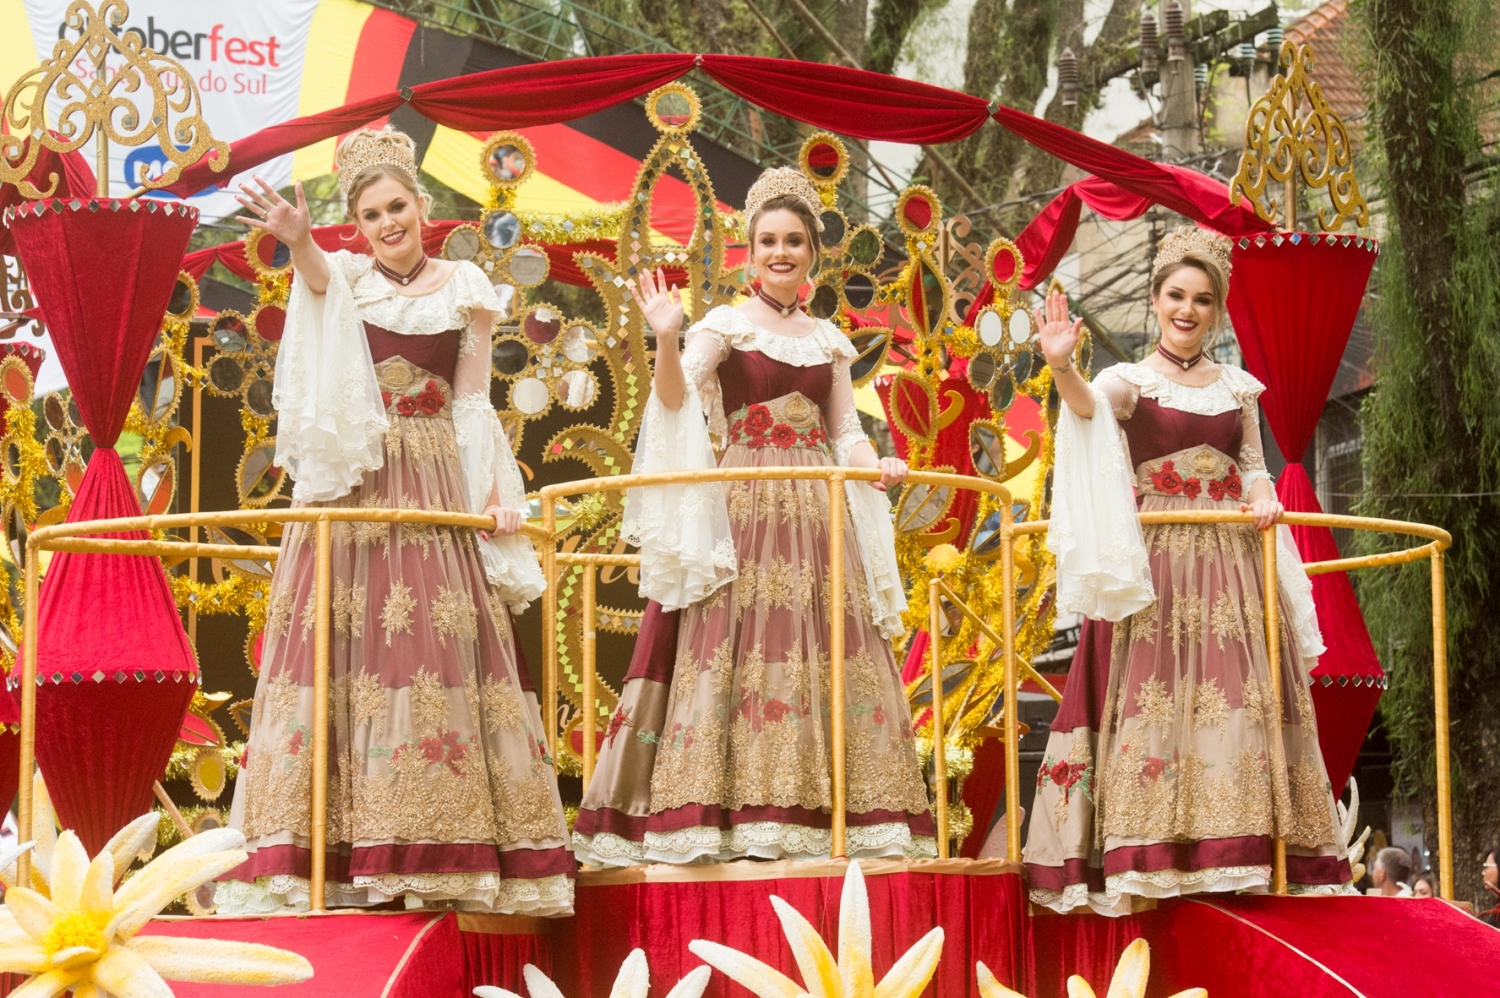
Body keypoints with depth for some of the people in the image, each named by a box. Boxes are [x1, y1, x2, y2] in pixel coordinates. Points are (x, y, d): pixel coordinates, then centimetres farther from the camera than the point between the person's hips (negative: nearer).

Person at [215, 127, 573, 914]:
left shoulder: (464, 288, 9)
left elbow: (472, 403, 8)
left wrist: (495, 489, -5)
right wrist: (296, 238, -43)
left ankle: (436, 850, -4)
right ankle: (344, 850, -8)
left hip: (435, 489, 1)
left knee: (438, 647, -5)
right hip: (352, 486, 0)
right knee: (348, 649, -7)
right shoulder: (343, 277, 6)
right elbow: (316, 275, -20)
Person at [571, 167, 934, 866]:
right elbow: (676, 397, -12)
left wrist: (874, 465, -5)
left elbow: (846, 432, 15)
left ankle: (818, 815, 2)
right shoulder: (726, 324, 2)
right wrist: (665, 338, -29)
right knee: (737, 645, -13)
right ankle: (735, 815, -15)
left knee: (827, 651, 0)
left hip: (816, 513, 5)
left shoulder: (828, 340, 16)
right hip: (743, 506, -5)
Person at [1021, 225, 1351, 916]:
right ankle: (1152, 855, -13)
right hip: (1156, 561, -4)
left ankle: (1236, 850, 1)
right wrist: (1061, 366, -42)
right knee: (1154, 696, -13)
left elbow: (1253, 466, 18)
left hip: (1228, 561, 4)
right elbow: (1088, 405, -20)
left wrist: (1263, 497, -6)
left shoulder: (1238, 387, 14)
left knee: (1238, 698, -3)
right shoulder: (1130, 381, 2)